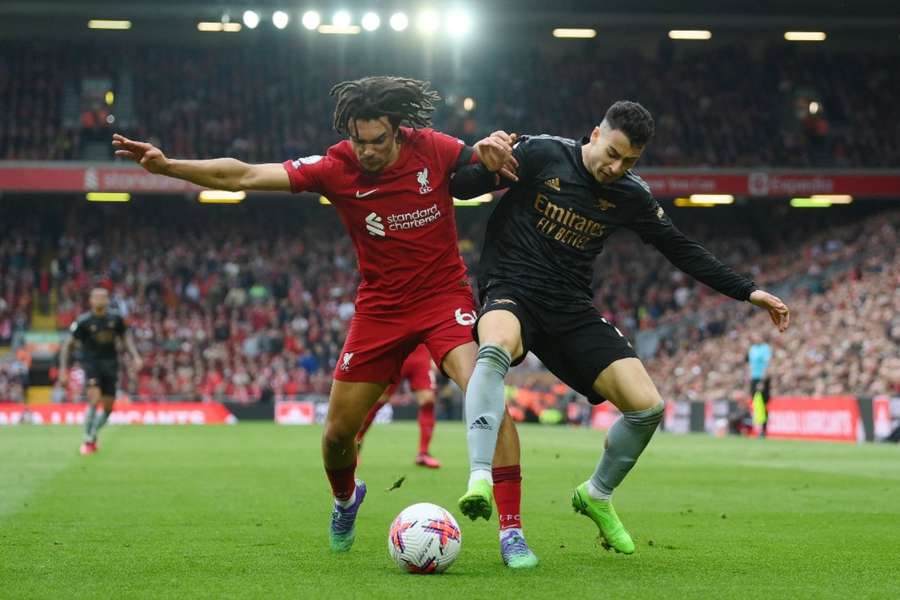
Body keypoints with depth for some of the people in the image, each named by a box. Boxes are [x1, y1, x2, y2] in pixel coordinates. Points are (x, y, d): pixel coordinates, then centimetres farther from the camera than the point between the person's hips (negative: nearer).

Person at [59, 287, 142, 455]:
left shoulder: (115, 318, 0)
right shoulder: (83, 321, -10)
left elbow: (125, 336, 16)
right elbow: (68, 345, -4)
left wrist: (135, 356, 4)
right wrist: (63, 370, -10)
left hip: (110, 363, 4)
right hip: (91, 363, -4)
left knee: (108, 407, 4)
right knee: (94, 400, -21)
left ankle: (93, 436, 29)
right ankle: (88, 441, -7)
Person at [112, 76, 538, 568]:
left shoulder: (431, 149, -12)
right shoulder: (337, 168, -13)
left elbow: (492, 164, 5)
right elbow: (243, 176, -15)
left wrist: (492, 150, -20)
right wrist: (166, 166, -24)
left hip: (444, 295, -2)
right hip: (381, 305, 2)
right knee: (338, 433, 7)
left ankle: (511, 531, -17)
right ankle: (345, 499, 44)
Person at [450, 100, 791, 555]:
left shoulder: (630, 196, 5)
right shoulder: (541, 155, -8)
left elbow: (682, 249, 15)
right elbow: (458, 188, -6)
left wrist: (747, 292, 12)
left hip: (572, 310, 5)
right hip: (512, 292, -5)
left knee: (647, 407, -6)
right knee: (496, 346, -42)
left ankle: (597, 495, 22)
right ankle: (479, 480, -45)